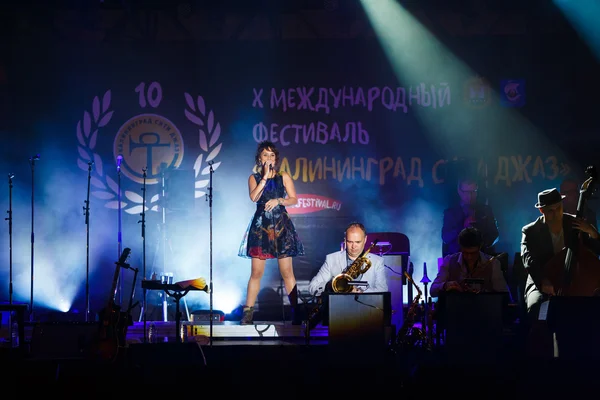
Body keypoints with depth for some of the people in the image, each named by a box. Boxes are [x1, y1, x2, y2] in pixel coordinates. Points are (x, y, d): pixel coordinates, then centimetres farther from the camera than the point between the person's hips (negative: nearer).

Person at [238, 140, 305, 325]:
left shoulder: (284, 177, 7)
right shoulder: (254, 178, 7)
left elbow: (294, 199, 4)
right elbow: (254, 197, -10)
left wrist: (279, 201, -12)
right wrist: (265, 177, -11)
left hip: (281, 226, 0)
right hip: (261, 226, 0)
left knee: (287, 272, -3)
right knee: (256, 272, -3)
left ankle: (295, 311, -1)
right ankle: (248, 312, 1)